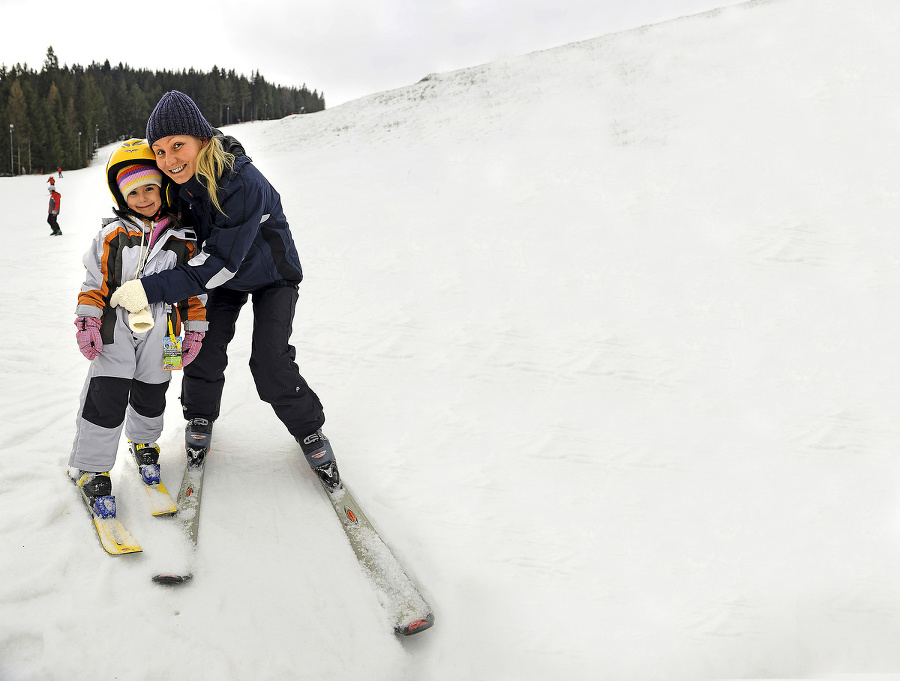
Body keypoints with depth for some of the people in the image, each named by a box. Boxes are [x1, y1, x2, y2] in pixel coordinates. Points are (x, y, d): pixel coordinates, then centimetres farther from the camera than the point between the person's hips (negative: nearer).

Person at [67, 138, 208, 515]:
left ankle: (144, 444, 45)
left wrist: (195, 330, 5)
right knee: (105, 400, -3)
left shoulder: (182, 240, 1)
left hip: (160, 337, 1)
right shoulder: (111, 235, -1)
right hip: (115, 331, -1)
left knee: (150, 400, 16)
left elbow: (194, 288, 7)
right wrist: (87, 321, -4)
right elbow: (94, 282, 4)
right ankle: (90, 469, 14)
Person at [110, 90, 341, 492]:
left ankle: (309, 430, 10)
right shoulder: (179, 183, -16)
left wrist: (151, 290, -41)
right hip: (226, 278, 6)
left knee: (270, 366, -14)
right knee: (205, 352, -4)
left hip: (272, 276, -5)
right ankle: (200, 417, 24)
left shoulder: (243, 184, -38)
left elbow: (218, 264, -38)